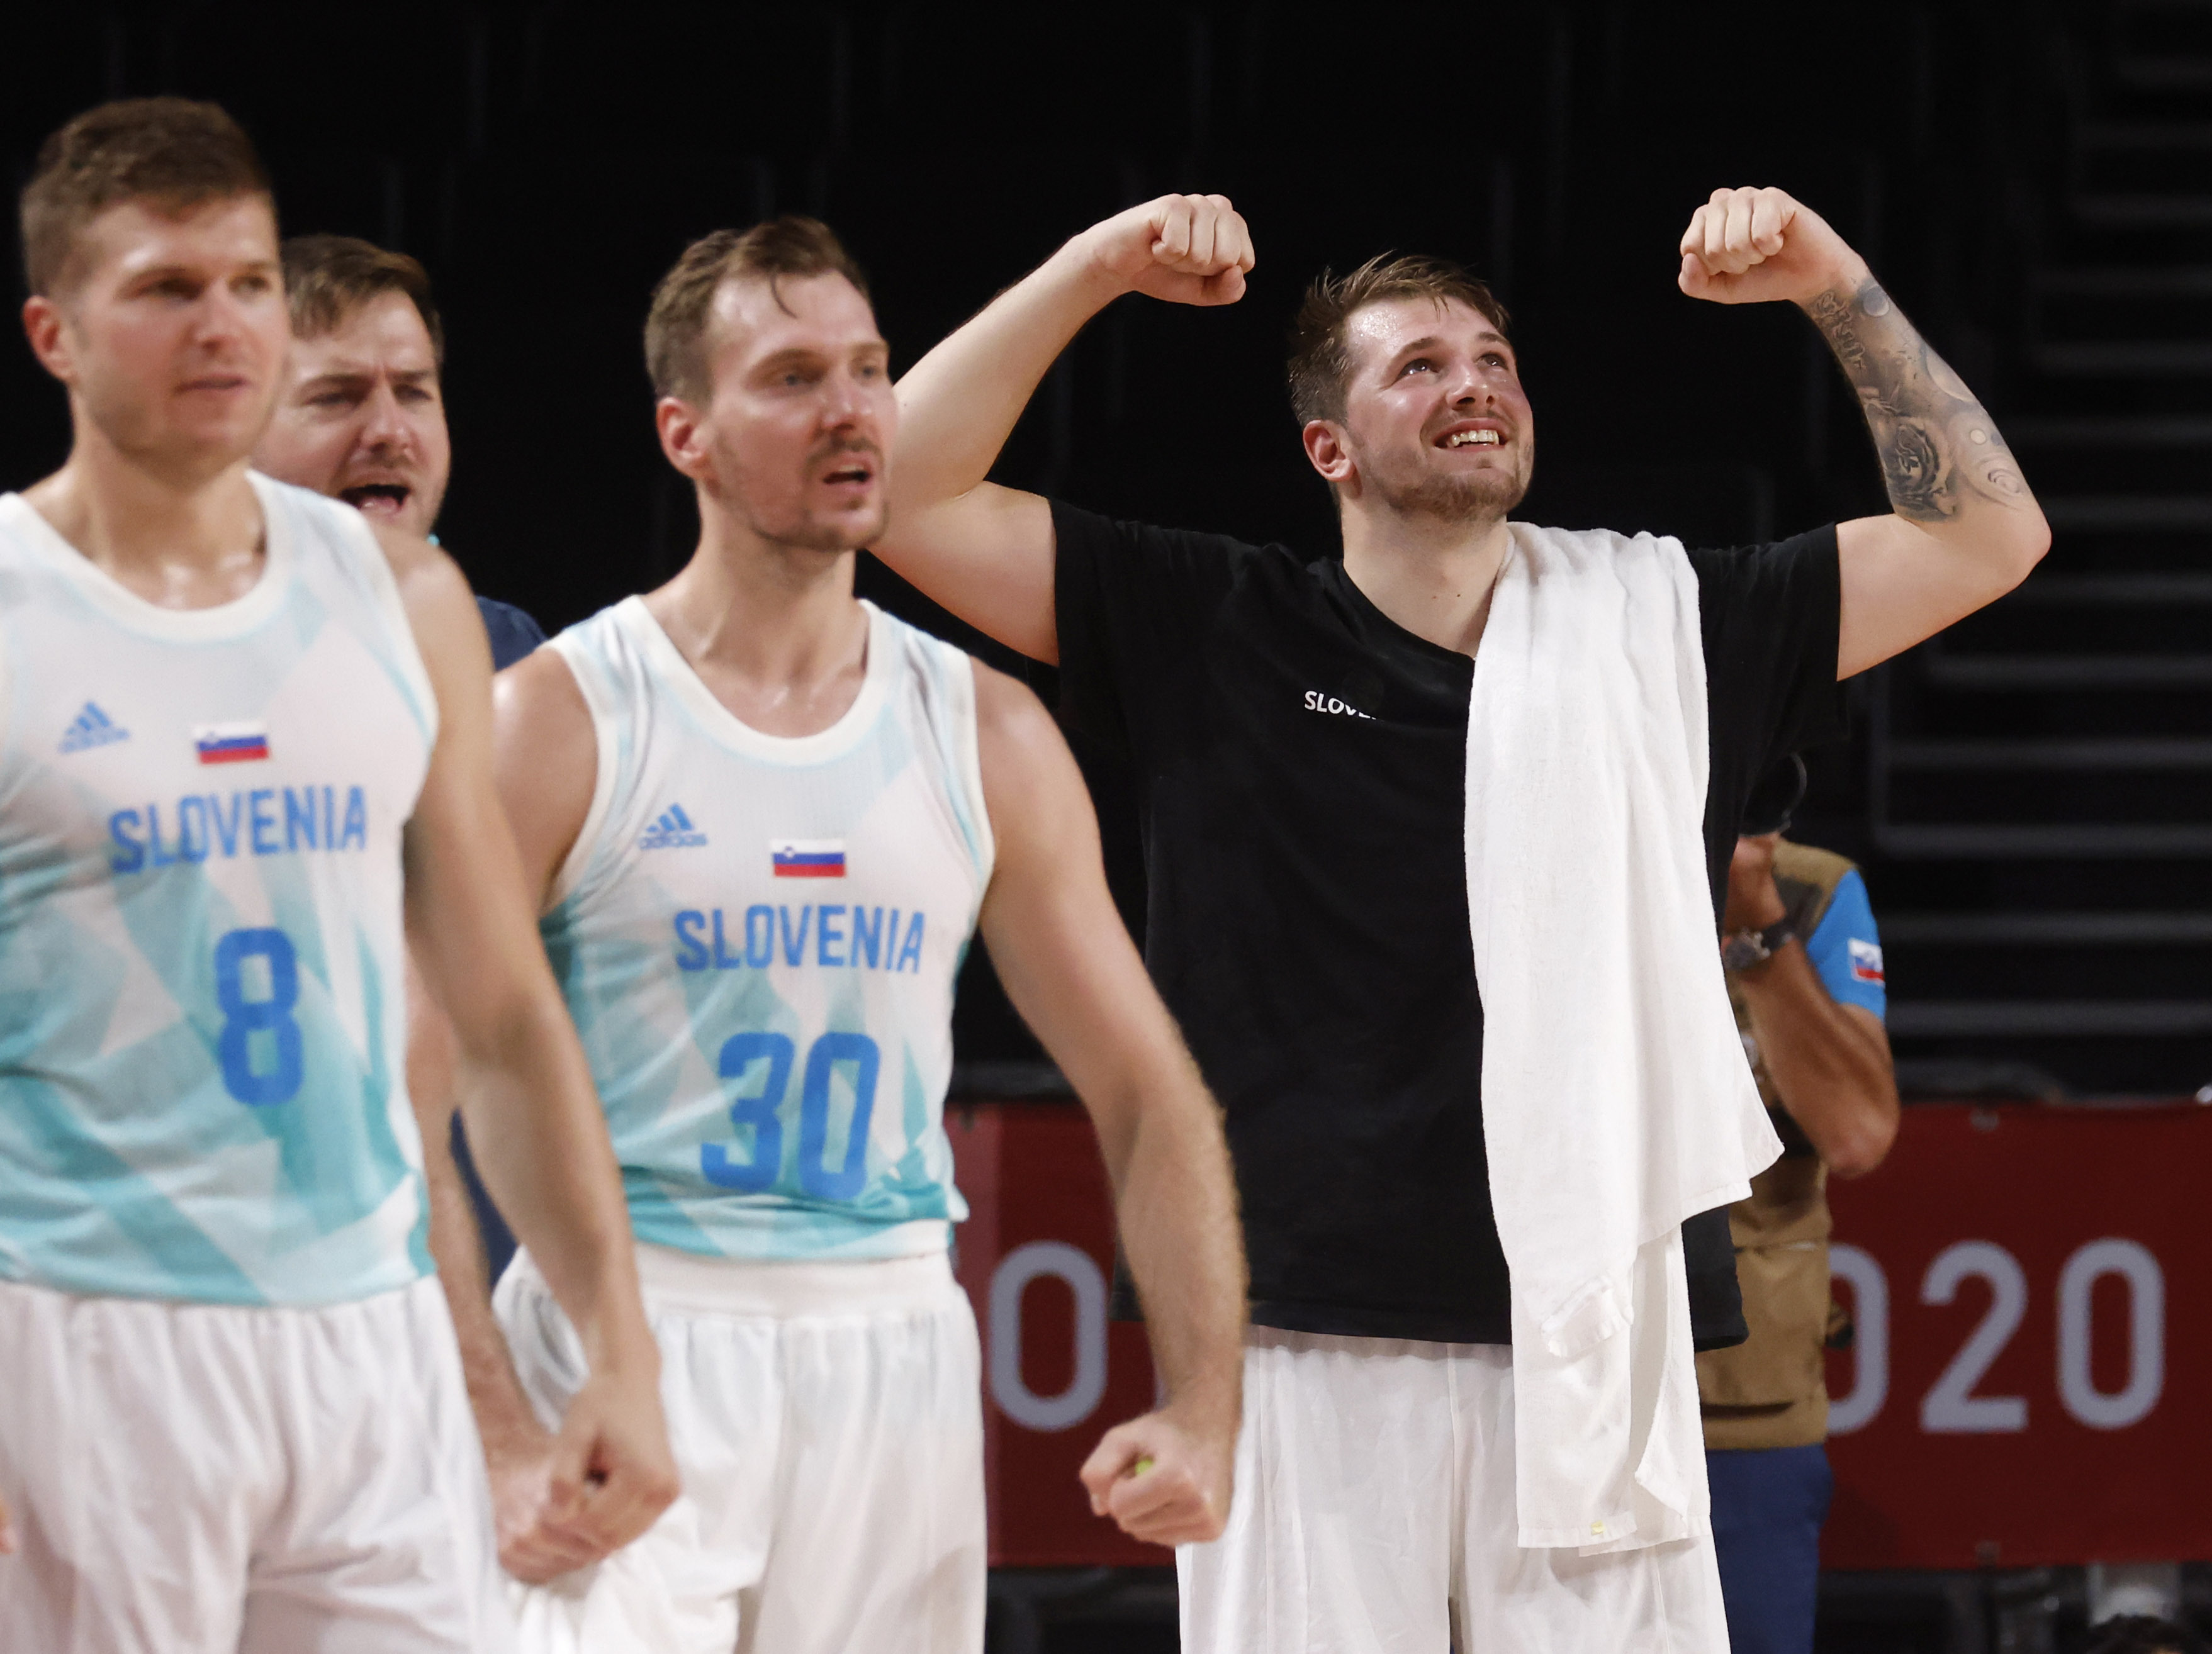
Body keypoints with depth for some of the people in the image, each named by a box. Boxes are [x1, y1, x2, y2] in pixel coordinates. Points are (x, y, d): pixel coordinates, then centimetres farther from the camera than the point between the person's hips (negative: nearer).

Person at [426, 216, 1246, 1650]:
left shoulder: (988, 737, 9)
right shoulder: (563, 723, -4)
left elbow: (1150, 1096, 12)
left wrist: (1204, 1408, 0)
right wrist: (496, 1426, -17)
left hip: (895, 1356, 4)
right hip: (632, 1333, -4)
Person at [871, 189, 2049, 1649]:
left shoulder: (1659, 627, 14)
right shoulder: (1214, 636, 8)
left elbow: (1988, 535, 15)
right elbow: (908, 498, 4)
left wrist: (1835, 285, 6)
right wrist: (1094, 272, -2)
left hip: (1591, 1347, 2)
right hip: (1311, 1347, -2)